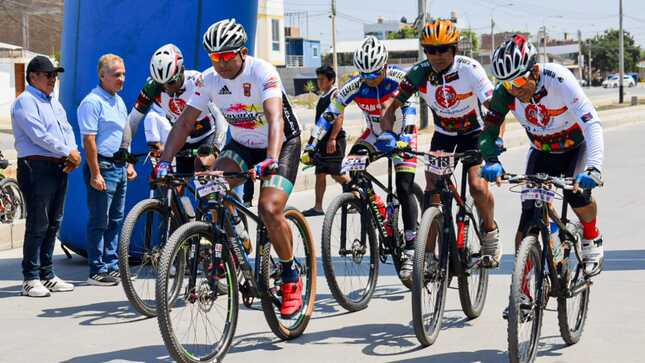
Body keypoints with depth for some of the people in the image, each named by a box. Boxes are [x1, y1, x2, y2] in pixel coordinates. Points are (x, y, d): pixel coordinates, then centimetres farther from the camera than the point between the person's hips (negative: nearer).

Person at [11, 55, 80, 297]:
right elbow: (39, 136, -17)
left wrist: (73, 153, -2)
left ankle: (47, 275, 20)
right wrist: (68, 152, -12)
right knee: (37, 225, -7)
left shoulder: (53, 102, 21)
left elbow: (67, 129, 17)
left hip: (59, 168, 9)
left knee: (53, 223, 12)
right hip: (37, 167, -9)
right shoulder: (25, 102, -7)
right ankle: (31, 279, -3)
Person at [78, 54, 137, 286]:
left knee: (116, 220, 13)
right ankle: (97, 271, -1)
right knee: (99, 222, -4)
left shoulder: (119, 101, 15)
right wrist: (95, 174, -21)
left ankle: (112, 266, 20)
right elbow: (89, 140, -17)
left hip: (119, 166, 9)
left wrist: (128, 164, 18)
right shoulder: (92, 102, -12)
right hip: (102, 166, -9)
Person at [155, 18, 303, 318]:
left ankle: (291, 280, -5)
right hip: (242, 145, 5)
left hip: (282, 144, -5)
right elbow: (184, 122, -9)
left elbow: (275, 119, -40)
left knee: (269, 209, -24)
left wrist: (270, 161, -55)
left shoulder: (262, 73, -27)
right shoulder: (209, 79, -11)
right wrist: (165, 161, -22)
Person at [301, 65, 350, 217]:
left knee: (336, 174, -9)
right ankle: (318, 207, 5)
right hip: (323, 140, 9)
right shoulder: (322, 97, 18)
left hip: (334, 141, -9)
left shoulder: (336, 94, -8)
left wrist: (332, 138, -25)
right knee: (320, 174, 5)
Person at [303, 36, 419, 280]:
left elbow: (408, 108, -35)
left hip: (402, 135, -4)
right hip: (375, 134, 4)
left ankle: (410, 252, -11)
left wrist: (405, 138, -50)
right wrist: (312, 144, -26)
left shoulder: (399, 79, -26)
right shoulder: (355, 86, -20)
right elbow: (330, 114, -19)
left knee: (404, 190, -15)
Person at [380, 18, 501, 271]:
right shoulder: (420, 73, -18)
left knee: (477, 186, -21)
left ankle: (490, 233, 7)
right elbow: (392, 108, -12)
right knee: (432, 190, -11)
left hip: (474, 133, -3)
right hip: (443, 134, 3)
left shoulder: (470, 69, -27)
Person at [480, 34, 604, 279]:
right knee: (529, 215, -10)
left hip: (576, 147, -3)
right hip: (542, 153, 3)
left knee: (576, 191, -29)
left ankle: (592, 239, 0)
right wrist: (492, 162, -44)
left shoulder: (558, 80, -33)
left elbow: (592, 124, -39)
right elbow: (488, 132, -21)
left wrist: (594, 168, -53)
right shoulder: (505, 92, -23)